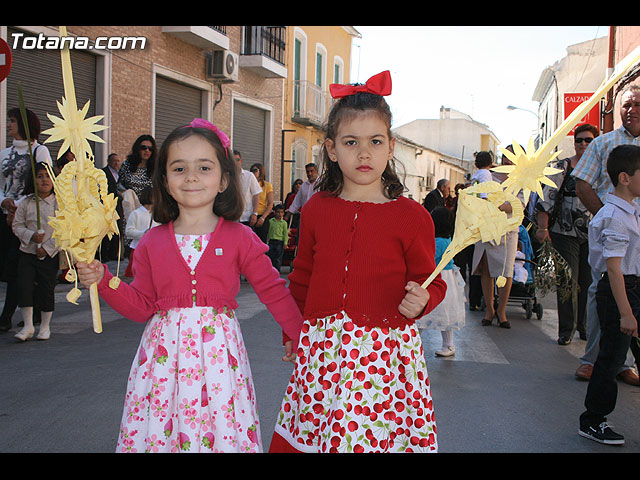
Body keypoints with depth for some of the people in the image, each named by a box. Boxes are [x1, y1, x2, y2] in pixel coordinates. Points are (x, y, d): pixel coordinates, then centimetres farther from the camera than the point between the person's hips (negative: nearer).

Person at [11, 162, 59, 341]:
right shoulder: (25, 203, 2)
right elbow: (17, 225, 5)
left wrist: (47, 248, -11)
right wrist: (31, 236, -13)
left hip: (50, 254, -2)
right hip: (27, 252, 2)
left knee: (46, 289, 3)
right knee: (24, 286, -5)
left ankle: (45, 326, 19)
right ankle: (28, 326, 8)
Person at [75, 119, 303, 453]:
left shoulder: (240, 238, -2)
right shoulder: (152, 242, 5)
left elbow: (274, 292, 2)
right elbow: (141, 306, 7)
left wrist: (302, 338, -2)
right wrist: (103, 280, -5)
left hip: (218, 351, -2)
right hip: (164, 351, 2)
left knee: (222, 430, 1)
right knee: (157, 431, 5)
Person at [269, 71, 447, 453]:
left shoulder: (411, 216, -5)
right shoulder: (316, 210, 5)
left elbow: (430, 281, 3)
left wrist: (421, 300, -18)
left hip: (384, 354, -3)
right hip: (321, 350, 3)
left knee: (375, 437, -1)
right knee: (310, 434, 9)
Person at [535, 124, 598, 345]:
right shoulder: (563, 167, -1)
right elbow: (547, 196, -6)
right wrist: (543, 227, -14)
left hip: (593, 234, 3)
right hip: (565, 233, -3)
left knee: (589, 281, 7)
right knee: (568, 281, -2)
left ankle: (585, 325, 22)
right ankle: (567, 329, 7)